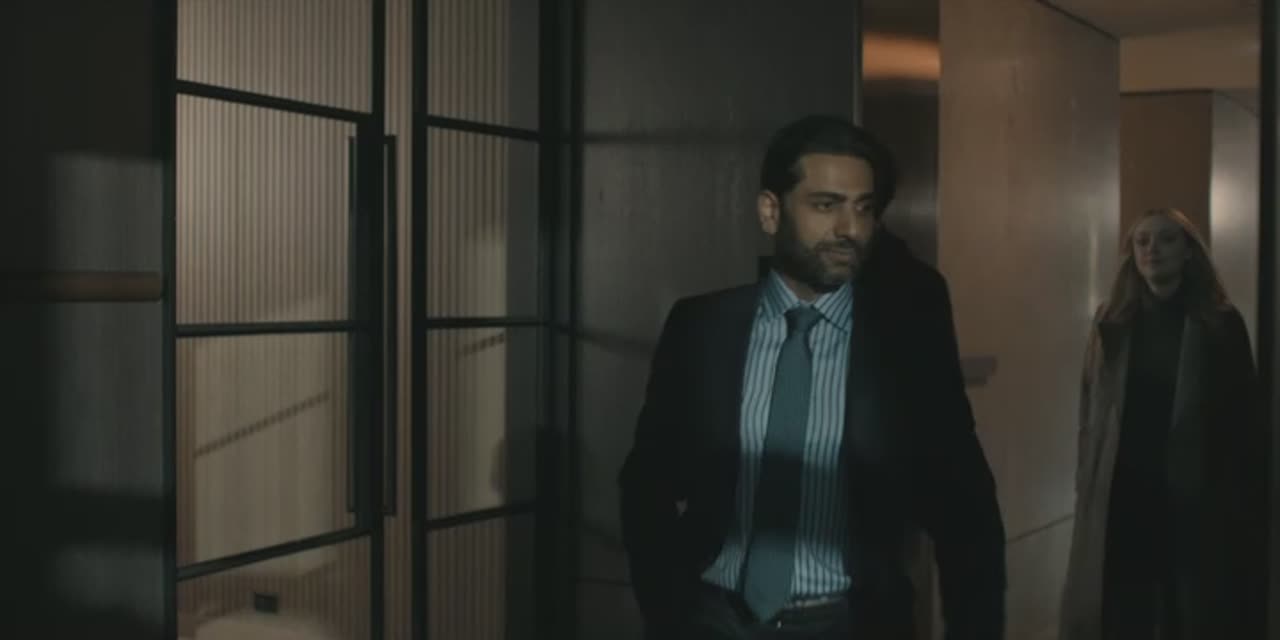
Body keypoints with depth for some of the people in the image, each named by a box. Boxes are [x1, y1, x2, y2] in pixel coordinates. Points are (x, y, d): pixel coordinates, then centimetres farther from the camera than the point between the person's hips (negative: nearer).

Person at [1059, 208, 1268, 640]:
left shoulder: (1220, 324, 0)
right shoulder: (1112, 323, 6)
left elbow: (1245, 421, -1)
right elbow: (1089, 414, 7)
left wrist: (1247, 503, -4)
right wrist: (1086, 487, 2)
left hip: (1196, 498, -2)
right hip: (1121, 497, 2)